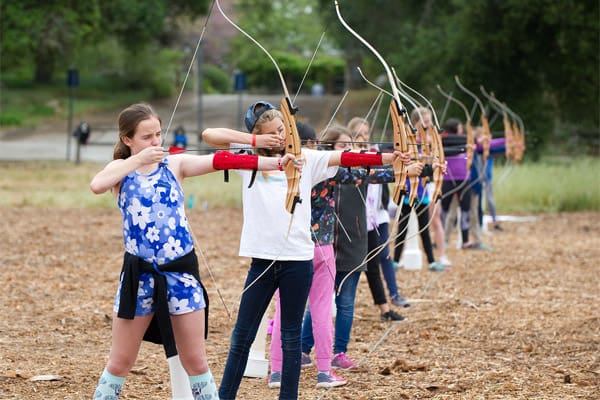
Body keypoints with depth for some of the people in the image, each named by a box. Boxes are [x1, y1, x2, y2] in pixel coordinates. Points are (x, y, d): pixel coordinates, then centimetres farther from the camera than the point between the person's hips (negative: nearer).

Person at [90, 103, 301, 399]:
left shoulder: (175, 164, 3)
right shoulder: (121, 169, 1)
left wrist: (275, 162, -22)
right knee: (119, 363, 6)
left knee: (195, 362, 6)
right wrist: (138, 160, -18)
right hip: (140, 274, -1)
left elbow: (219, 161, -10)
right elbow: (96, 185, -22)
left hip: (180, 271, 1)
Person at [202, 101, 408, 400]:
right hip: (262, 259, 0)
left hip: (298, 259, 0)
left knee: (291, 335, 7)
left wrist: (385, 158, -16)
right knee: (242, 334, 5)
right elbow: (209, 135, -1)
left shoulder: (306, 158, 6)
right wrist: (254, 139, -7)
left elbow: (343, 159, -5)